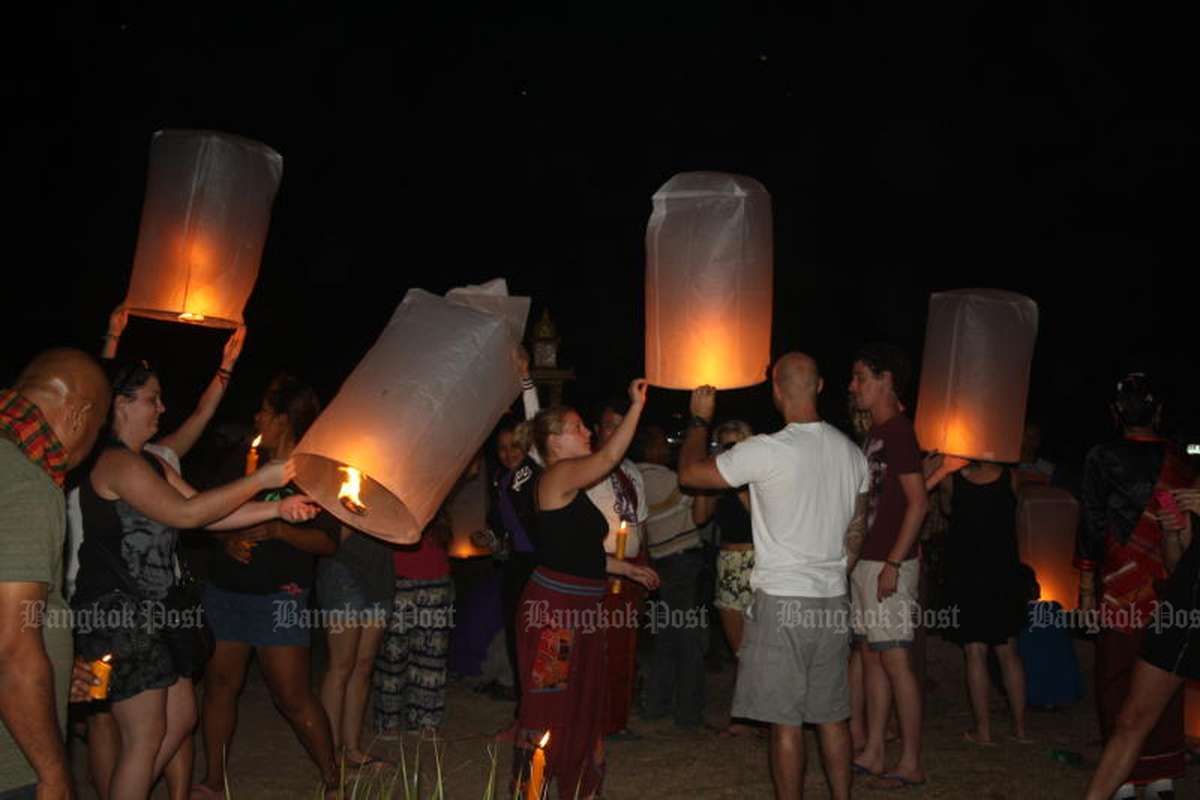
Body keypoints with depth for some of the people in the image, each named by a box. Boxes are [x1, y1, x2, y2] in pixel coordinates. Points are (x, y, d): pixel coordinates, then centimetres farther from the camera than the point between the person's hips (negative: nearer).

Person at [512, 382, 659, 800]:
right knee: (547, 705, -4)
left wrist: (628, 568, 21)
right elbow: (609, 457, -24)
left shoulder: (574, 487, 18)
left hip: (581, 606, 10)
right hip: (555, 604, -10)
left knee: (584, 704, 15)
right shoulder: (559, 475, -10)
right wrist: (637, 406, -20)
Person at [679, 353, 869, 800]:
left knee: (786, 721, 1)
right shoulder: (851, 452, 7)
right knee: (832, 717, 14)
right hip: (833, 602, 7)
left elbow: (690, 472, -6)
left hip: (782, 601, -7)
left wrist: (700, 419, 8)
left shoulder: (768, 450, -15)